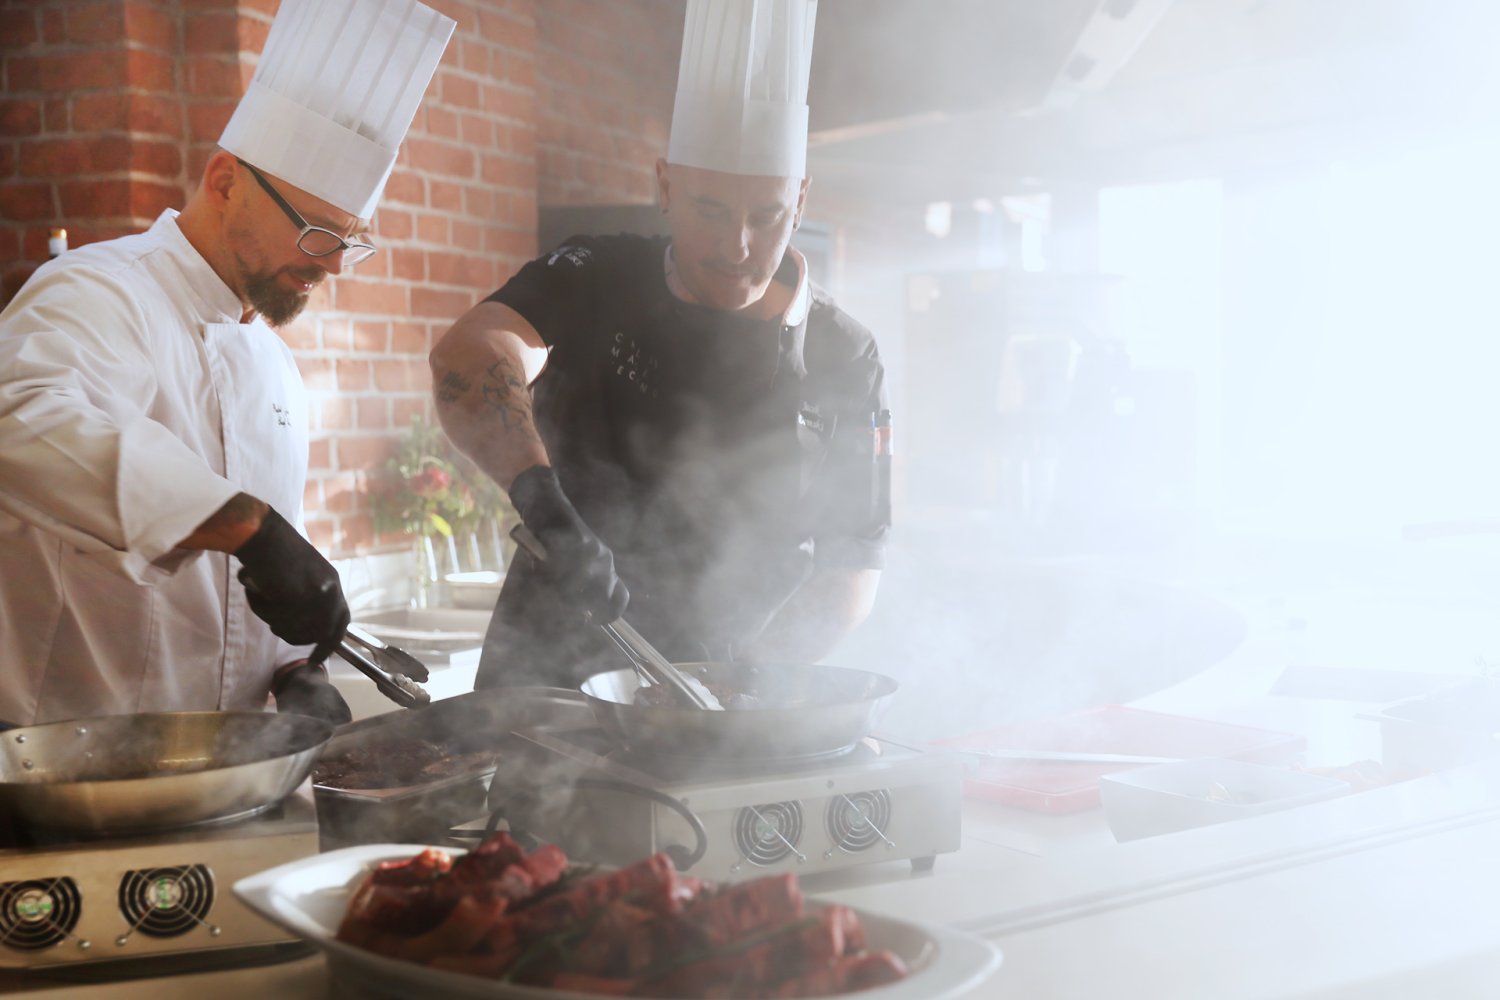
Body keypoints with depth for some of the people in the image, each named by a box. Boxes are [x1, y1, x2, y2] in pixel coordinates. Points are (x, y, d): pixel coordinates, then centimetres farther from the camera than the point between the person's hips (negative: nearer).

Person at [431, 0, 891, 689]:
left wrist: (752, 670, -12)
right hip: (543, 681, -1)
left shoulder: (844, 361, 2)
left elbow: (855, 562, 5)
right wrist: (540, 496, -36)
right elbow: (470, 354, -19)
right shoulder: (595, 283, 0)